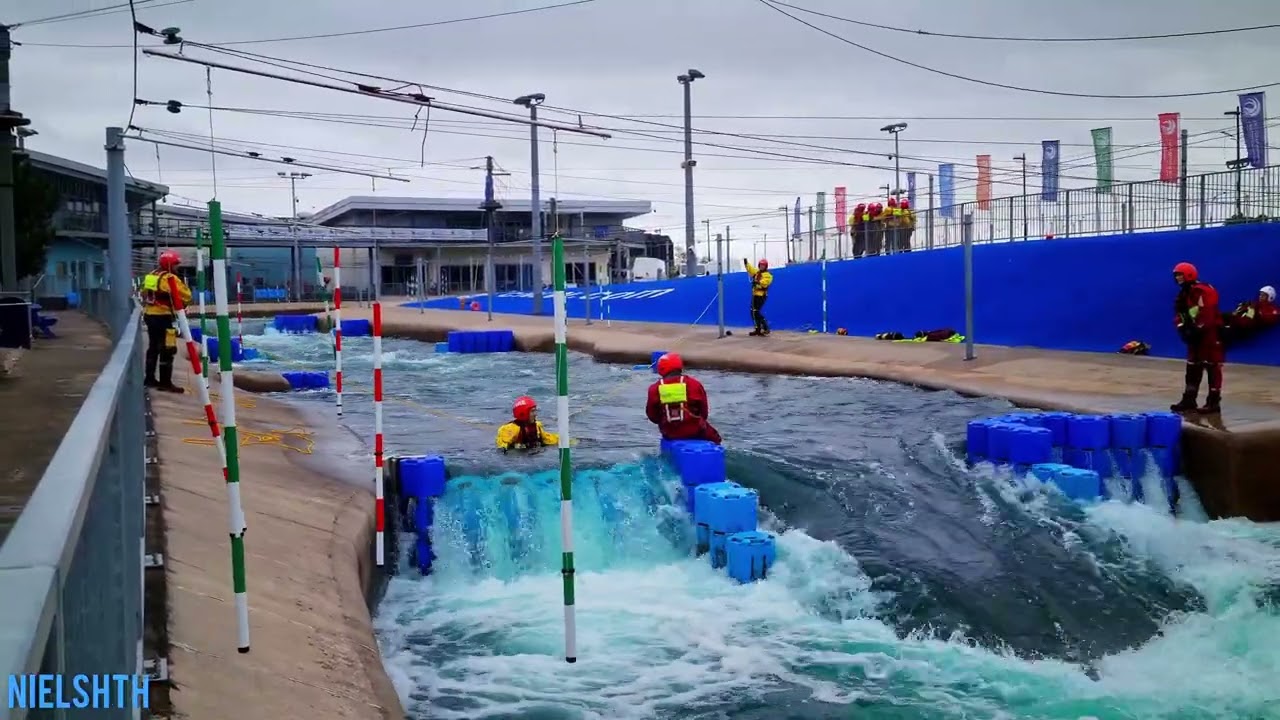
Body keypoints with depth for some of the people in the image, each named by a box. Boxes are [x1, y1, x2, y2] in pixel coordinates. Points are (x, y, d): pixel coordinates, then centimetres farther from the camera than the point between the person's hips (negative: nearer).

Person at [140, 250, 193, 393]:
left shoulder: (150, 275, 12)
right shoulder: (170, 278, -15)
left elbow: (144, 294, 20)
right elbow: (186, 295, -16)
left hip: (149, 315, 9)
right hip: (163, 317, -9)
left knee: (153, 347, 19)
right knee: (167, 350, -5)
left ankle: (150, 378, 26)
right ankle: (165, 382, -6)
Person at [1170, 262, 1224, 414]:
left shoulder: (1204, 291, -17)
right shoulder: (1183, 294, 12)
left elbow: (1208, 313, -24)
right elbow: (1179, 313, 12)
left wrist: (1197, 329, -22)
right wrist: (1183, 328, -4)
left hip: (1210, 333, -9)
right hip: (1195, 333, 9)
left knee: (1212, 367, -5)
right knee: (1192, 366, 12)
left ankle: (1214, 402, -2)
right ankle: (1189, 399, 18)